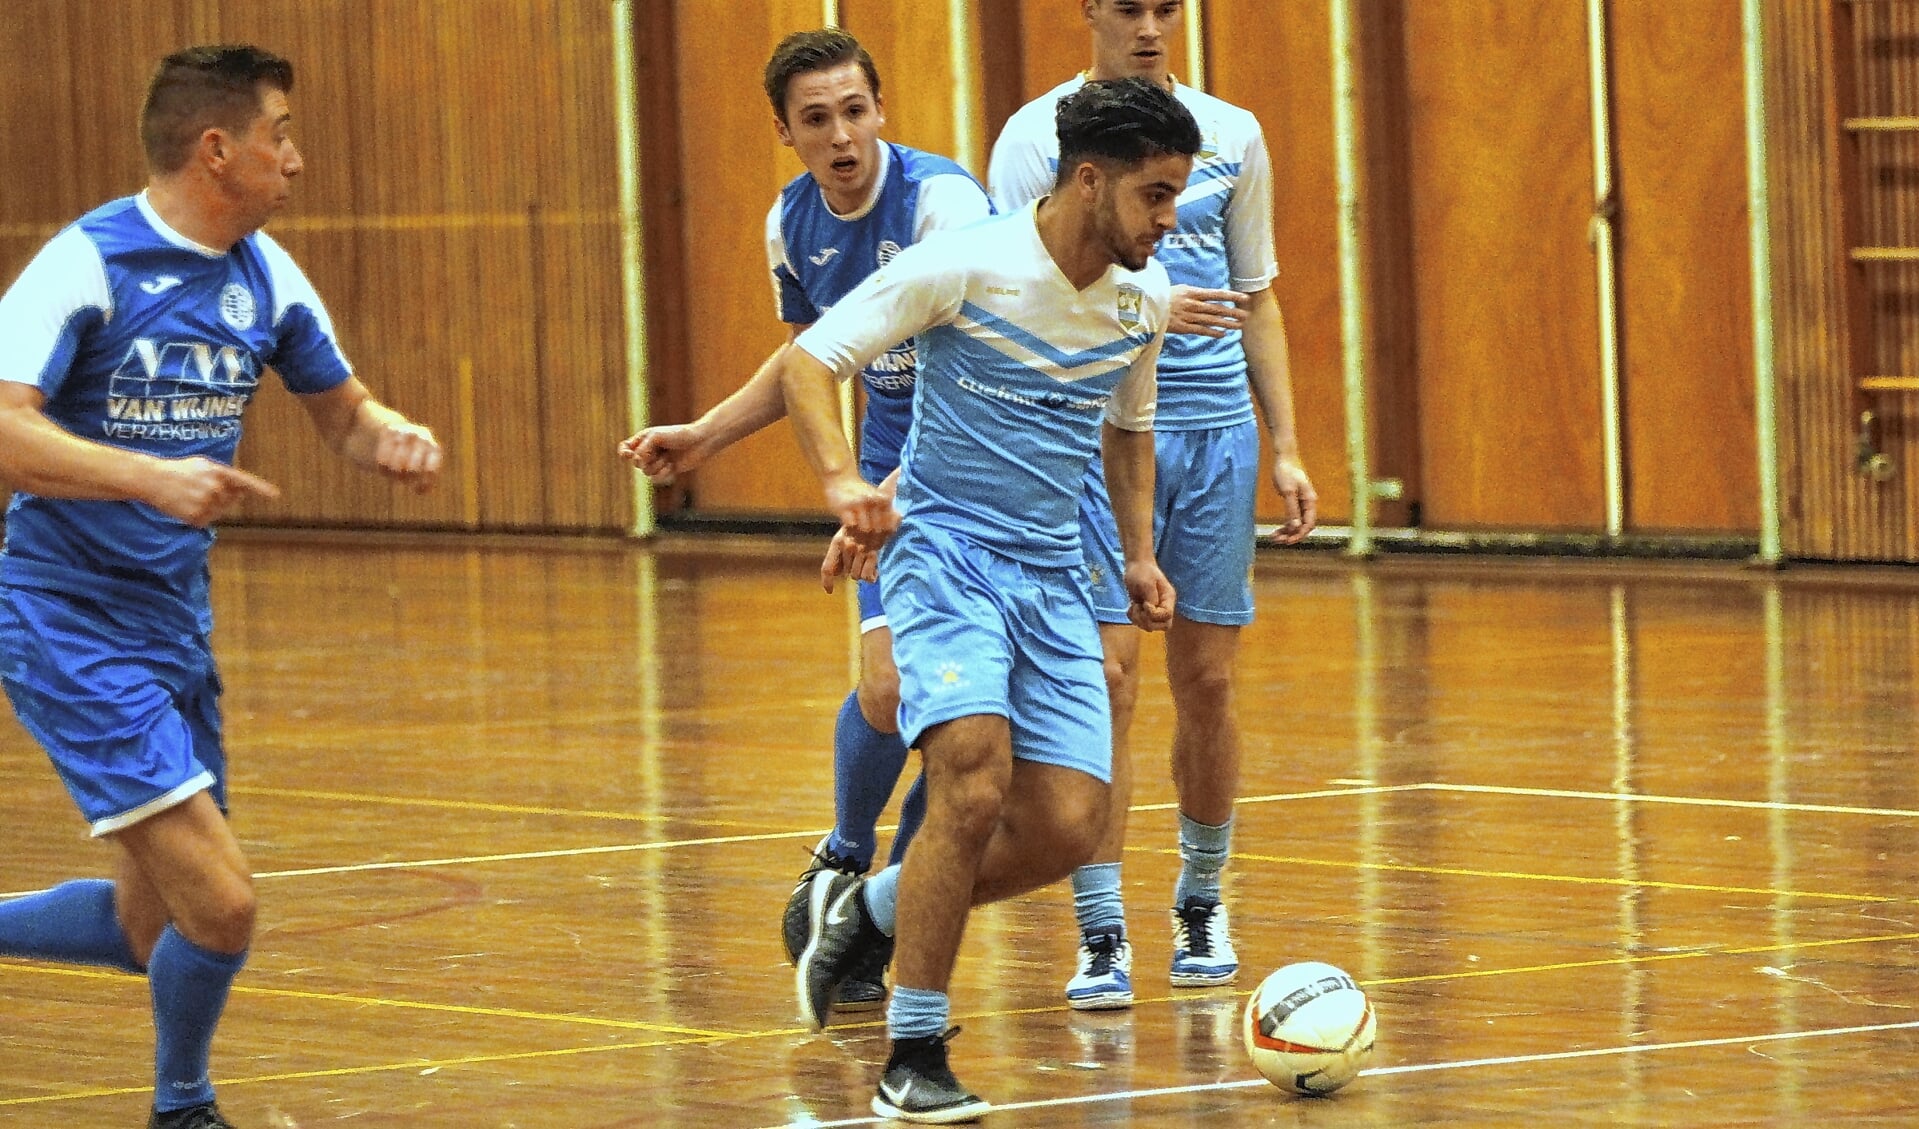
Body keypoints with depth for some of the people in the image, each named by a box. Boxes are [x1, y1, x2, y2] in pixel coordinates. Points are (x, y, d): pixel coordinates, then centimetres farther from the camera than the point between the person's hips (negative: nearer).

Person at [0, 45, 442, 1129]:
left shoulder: (265, 276, 5)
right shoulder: (87, 265, -17)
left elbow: (345, 411, 19)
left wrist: (396, 436, -5)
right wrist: (153, 477, -39)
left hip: (175, 622, 8)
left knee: (153, 928, 13)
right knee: (219, 904, -13)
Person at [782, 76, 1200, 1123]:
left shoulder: (1145, 296, 4)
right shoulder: (965, 265, -14)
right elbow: (806, 360, -11)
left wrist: (1140, 555, 13)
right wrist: (842, 480, -27)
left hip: (1053, 571, 6)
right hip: (944, 548, -6)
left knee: (1065, 828, -7)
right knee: (976, 775, -26)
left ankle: (865, 908, 21)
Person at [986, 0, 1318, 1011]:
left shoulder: (1231, 134, 10)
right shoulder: (1037, 136, -1)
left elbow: (1257, 299, 16)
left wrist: (1287, 450, 10)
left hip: (1216, 433, 3)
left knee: (1205, 682, 6)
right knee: (1105, 680, -11)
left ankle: (1200, 905, 24)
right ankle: (1101, 938, -7)